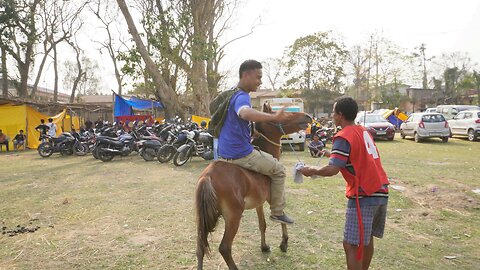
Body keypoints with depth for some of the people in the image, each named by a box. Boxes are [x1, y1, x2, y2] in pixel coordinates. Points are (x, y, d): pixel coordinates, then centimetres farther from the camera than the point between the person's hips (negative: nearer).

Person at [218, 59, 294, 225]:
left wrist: (253, 133, 23)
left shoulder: (232, 94, 11)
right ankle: (277, 212, 16)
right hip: (241, 154, -10)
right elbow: (245, 113, -45)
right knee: (278, 170, 6)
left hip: (225, 153, 10)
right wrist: (274, 118, -51)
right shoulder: (242, 97, -20)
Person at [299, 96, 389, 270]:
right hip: (381, 192, 9)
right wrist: (333, 154, 27)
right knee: (366, 239, 21)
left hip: (364, 196, -9)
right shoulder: (363, 131, 13)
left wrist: (311, 171, -6)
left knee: (351, 245, -3)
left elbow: (332, 170, -22)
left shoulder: (343, 137, -13)